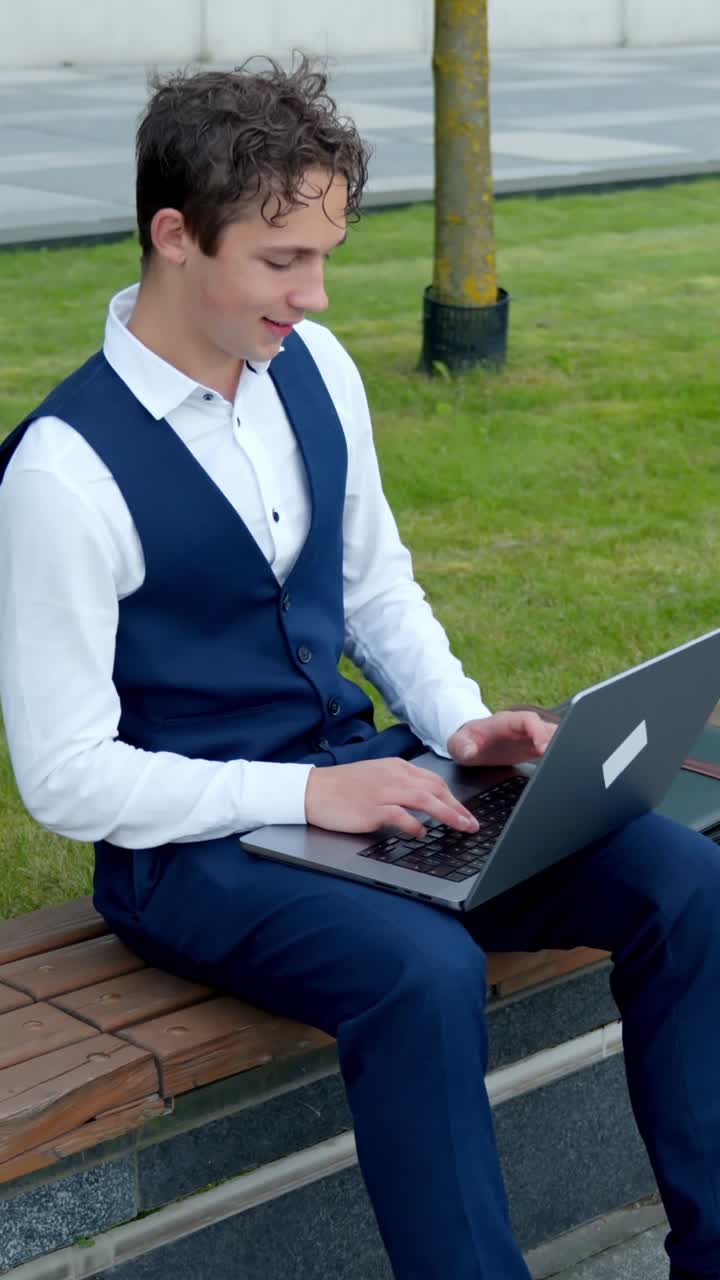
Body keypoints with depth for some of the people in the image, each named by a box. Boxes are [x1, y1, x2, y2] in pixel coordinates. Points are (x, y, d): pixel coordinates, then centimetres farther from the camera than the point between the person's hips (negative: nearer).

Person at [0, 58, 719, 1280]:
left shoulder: (314, 367, 2)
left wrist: (460, 722, -3)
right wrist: (305, 795, -22)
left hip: (352, 768, 7)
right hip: (185, 846, -6)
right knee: (425, 968, -36)